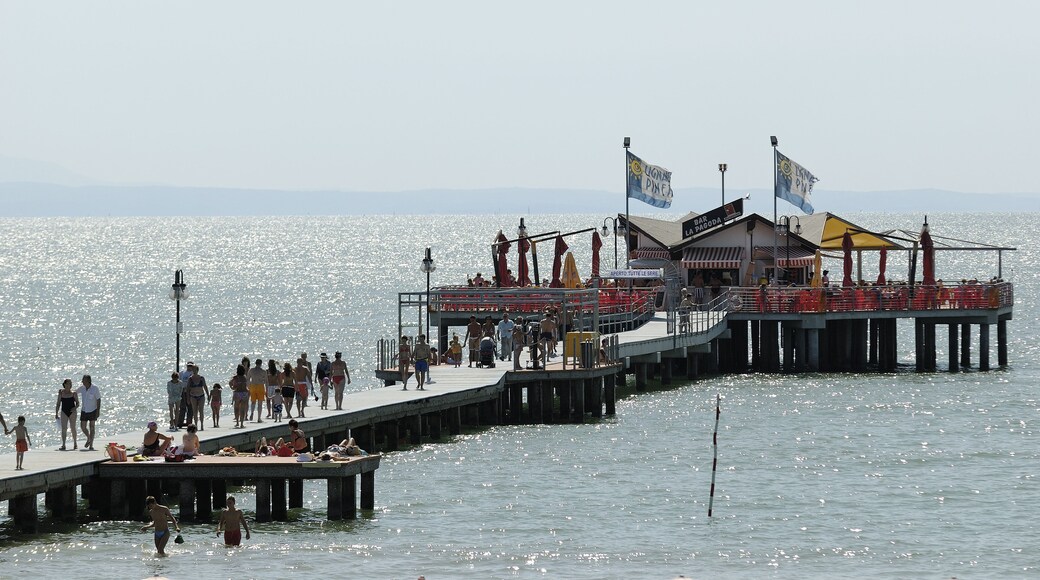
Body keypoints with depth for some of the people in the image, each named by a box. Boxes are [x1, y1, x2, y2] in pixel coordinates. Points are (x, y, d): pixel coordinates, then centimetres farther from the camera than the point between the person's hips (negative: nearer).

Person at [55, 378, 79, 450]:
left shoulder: (73, 393, -1)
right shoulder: (61, 393, 1)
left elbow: (78, 403, 5)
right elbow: (58, 404, 6)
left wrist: (75, 408, -16)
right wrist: (56, 413, 3)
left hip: (72, 412, 0)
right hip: (64, 412, 0)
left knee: (73, 428, 7)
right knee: (63, 428, -7)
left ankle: (75, 444, 24)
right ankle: (63, 445, -8)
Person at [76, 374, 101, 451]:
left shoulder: (95, 388, -15)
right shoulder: (82, 388, -2)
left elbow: (98, 400, -12)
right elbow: (74, 393, 15)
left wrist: (98, 411, -15)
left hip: (92, 410, -4)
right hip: (84, 410, 4)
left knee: (91, 427, -2)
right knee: (83, 427, 3)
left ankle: (91, 445, 2)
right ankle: (89, 439, 30)